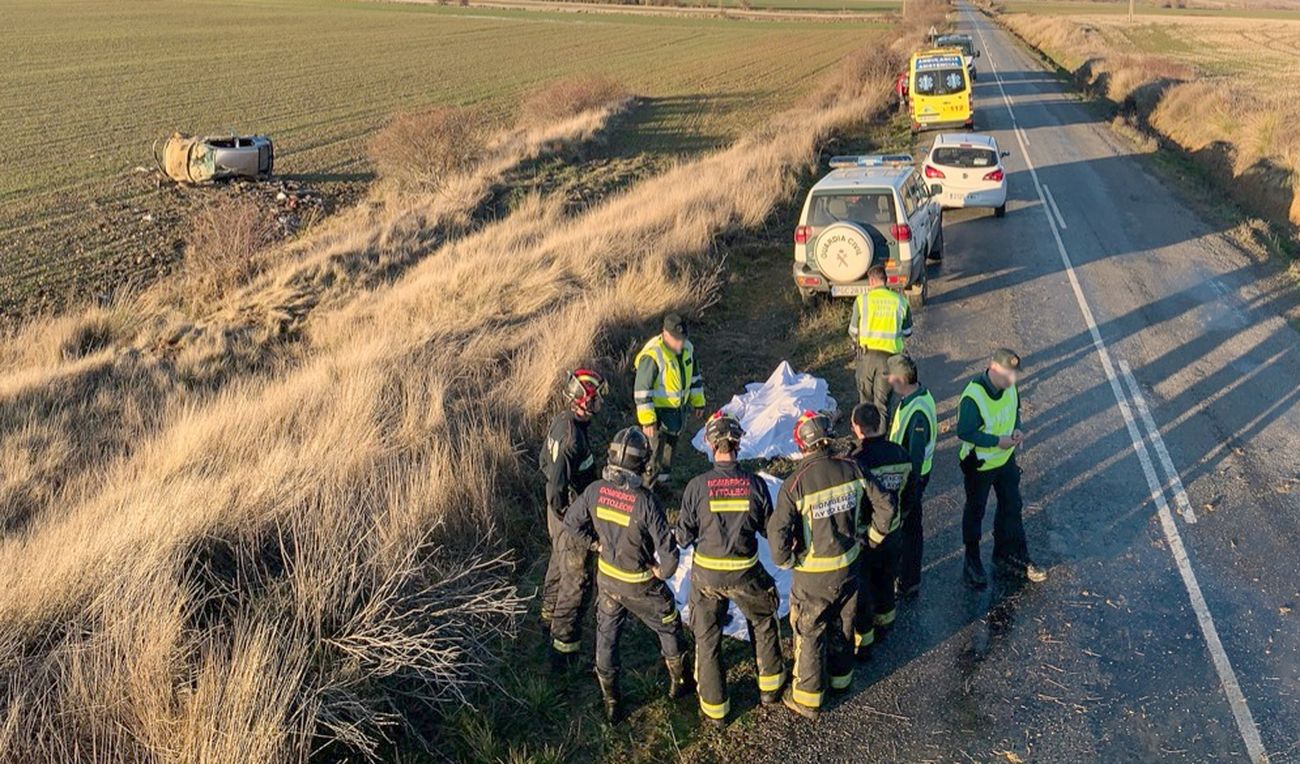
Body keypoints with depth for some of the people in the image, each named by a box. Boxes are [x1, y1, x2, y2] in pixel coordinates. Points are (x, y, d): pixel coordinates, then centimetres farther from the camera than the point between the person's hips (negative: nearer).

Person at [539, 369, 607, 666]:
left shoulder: (561, 420, -2)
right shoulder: (572, 435, -32)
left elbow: (544, 461, 13)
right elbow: (557, 487, -30)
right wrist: (568, 516, -17)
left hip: (560, 510, 10)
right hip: (573, 516, -10)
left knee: (559, 562, 29)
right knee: (576, 580, 1)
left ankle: (550, 612, 51)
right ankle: (563, 646, 9)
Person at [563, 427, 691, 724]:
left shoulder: (596, 490, -17)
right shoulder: (646, 501, -31)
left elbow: (572, 521, 0)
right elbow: (669, 552, -28)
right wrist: (662, 573, -7)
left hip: (606, 577, 4)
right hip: (640, 585, -4)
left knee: (606, 636, 21)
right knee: (669, 627, 23)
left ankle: (610, 701, 33)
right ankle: (679, 682, 44)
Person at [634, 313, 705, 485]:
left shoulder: (687, 348, -3)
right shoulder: (652, 355, -27)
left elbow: (694, 376, 14)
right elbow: (642, 390, -24)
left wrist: (698, 401, 18)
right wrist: (647, 420, -24)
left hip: (679, 409, 8)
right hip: (658, 412, -7)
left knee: (670, 448, 22)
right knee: (657, 456, -4)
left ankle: (662, 480, 41)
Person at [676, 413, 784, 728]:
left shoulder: (697, 486, -17)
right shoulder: (755, 484, -13)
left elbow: (684, 538, -9)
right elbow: (770, 530, -1)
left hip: (707, 574, -1)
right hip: (746, 572, 1)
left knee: (707, 638, 15)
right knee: (763, 622, 28)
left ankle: (714, 707, 26)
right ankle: (770, 685, 40)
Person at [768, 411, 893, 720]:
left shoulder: (795, 485, -25)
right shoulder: (851, 470, -12)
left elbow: (777, 532, -26)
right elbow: (884, 506, -2)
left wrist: (786, 560, -6)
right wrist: (872, 536, 13)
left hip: (813, 575, -4)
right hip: (848, 566, 4)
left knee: (810, 634, 14)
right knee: (843, 624, 26)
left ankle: (806, 699, 28)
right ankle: (841, 676, 48)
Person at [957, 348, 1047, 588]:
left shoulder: (1010, 387, -8)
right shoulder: (973, 397, -30)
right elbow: (964, 432, -26)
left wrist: (1016, 429, -9)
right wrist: (997, 441, -27)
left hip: (1006, 459, 7)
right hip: (979, 464, -7)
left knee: (1012, 507, 17)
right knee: (975, 512, 12)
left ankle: (1010, 557, 36)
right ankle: (972, 563, 30)